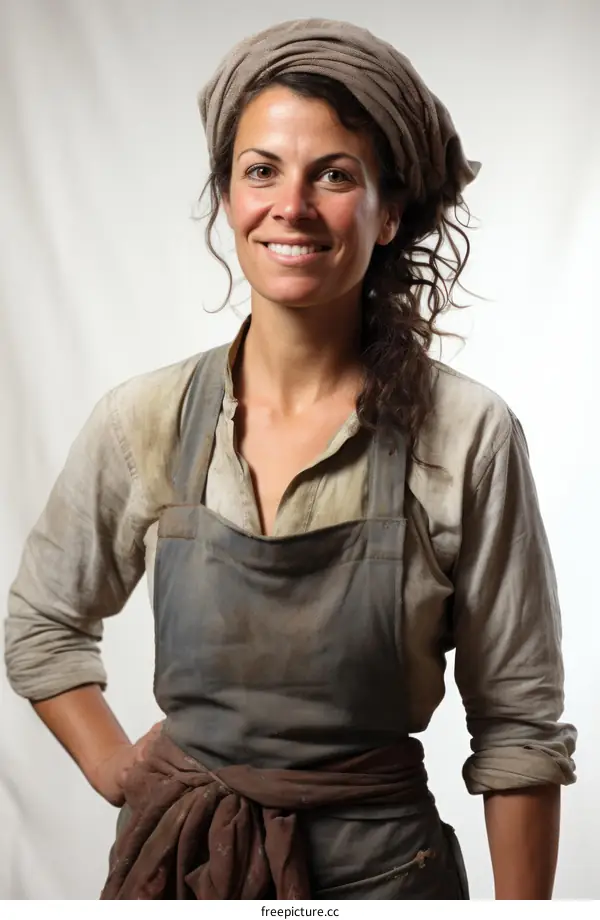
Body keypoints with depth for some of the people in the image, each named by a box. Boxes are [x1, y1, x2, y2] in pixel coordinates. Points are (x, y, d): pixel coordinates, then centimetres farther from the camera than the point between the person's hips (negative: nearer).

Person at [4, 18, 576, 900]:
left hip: (378, 861, -1)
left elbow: (518, 726, -8)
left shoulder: (469, 437, -13)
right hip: (175, 858, 2)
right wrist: (124, 777, 2)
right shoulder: (142, 421, -6)